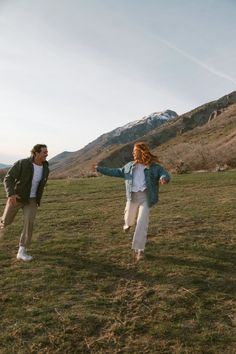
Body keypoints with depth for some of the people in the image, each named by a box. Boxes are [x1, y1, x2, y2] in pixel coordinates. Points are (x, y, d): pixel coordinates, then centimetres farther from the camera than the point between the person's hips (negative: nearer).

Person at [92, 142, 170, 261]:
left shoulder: (154, 166, 0)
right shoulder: (129, 166, 13)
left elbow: (166, 175, -8)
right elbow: (116, 172, 19)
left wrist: (163, 178, -35)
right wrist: (99, 169, 18)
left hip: (145, 197, -3)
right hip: (132, 197, 4)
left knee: (142, 223, -10)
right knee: (129, 220, 14)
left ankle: (140, 249, 1)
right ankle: (128, 223, 55)